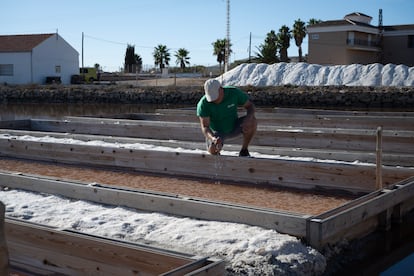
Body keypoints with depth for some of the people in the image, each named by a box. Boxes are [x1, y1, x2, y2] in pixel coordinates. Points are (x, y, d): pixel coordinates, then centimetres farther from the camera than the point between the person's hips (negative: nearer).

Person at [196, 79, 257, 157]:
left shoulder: (234, 92, -22)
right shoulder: (203, 104, -28)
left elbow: (250, 106, -12)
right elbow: (204, 127, -29)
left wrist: (249, 119, -34)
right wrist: (212, 138, -50)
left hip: (234, 128, 2)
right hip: (217, 132, -2)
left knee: (252, 121, -28)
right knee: (213, 150, -34)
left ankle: (244, 150, -8)